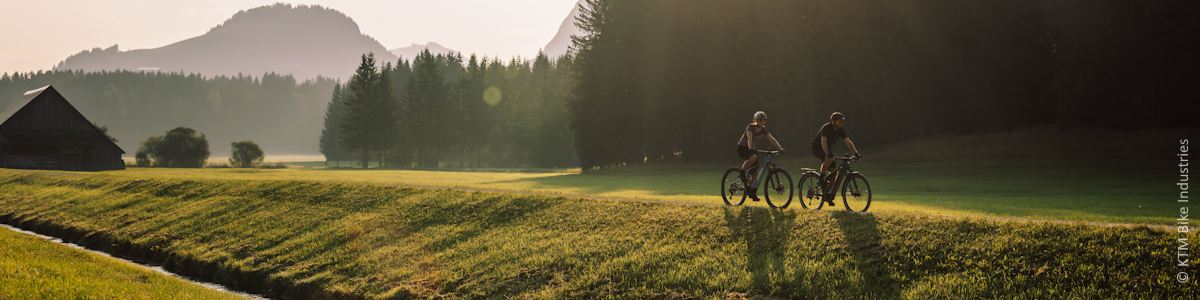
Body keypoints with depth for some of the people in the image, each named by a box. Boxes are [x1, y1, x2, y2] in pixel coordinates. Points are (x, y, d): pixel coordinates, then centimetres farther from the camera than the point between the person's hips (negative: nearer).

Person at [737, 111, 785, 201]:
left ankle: (752, 193, 11)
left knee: (755, 171, 0)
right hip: (742, 148, -7)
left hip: (751, 149, 7)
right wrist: (750, 148, -55)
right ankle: (742, 173, -18)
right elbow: (749, 138, -38)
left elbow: (772, 139, -4)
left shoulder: (763, 129, -2)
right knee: (753, 157, -38)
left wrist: (780, 149, -15)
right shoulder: (750, 127, -21)